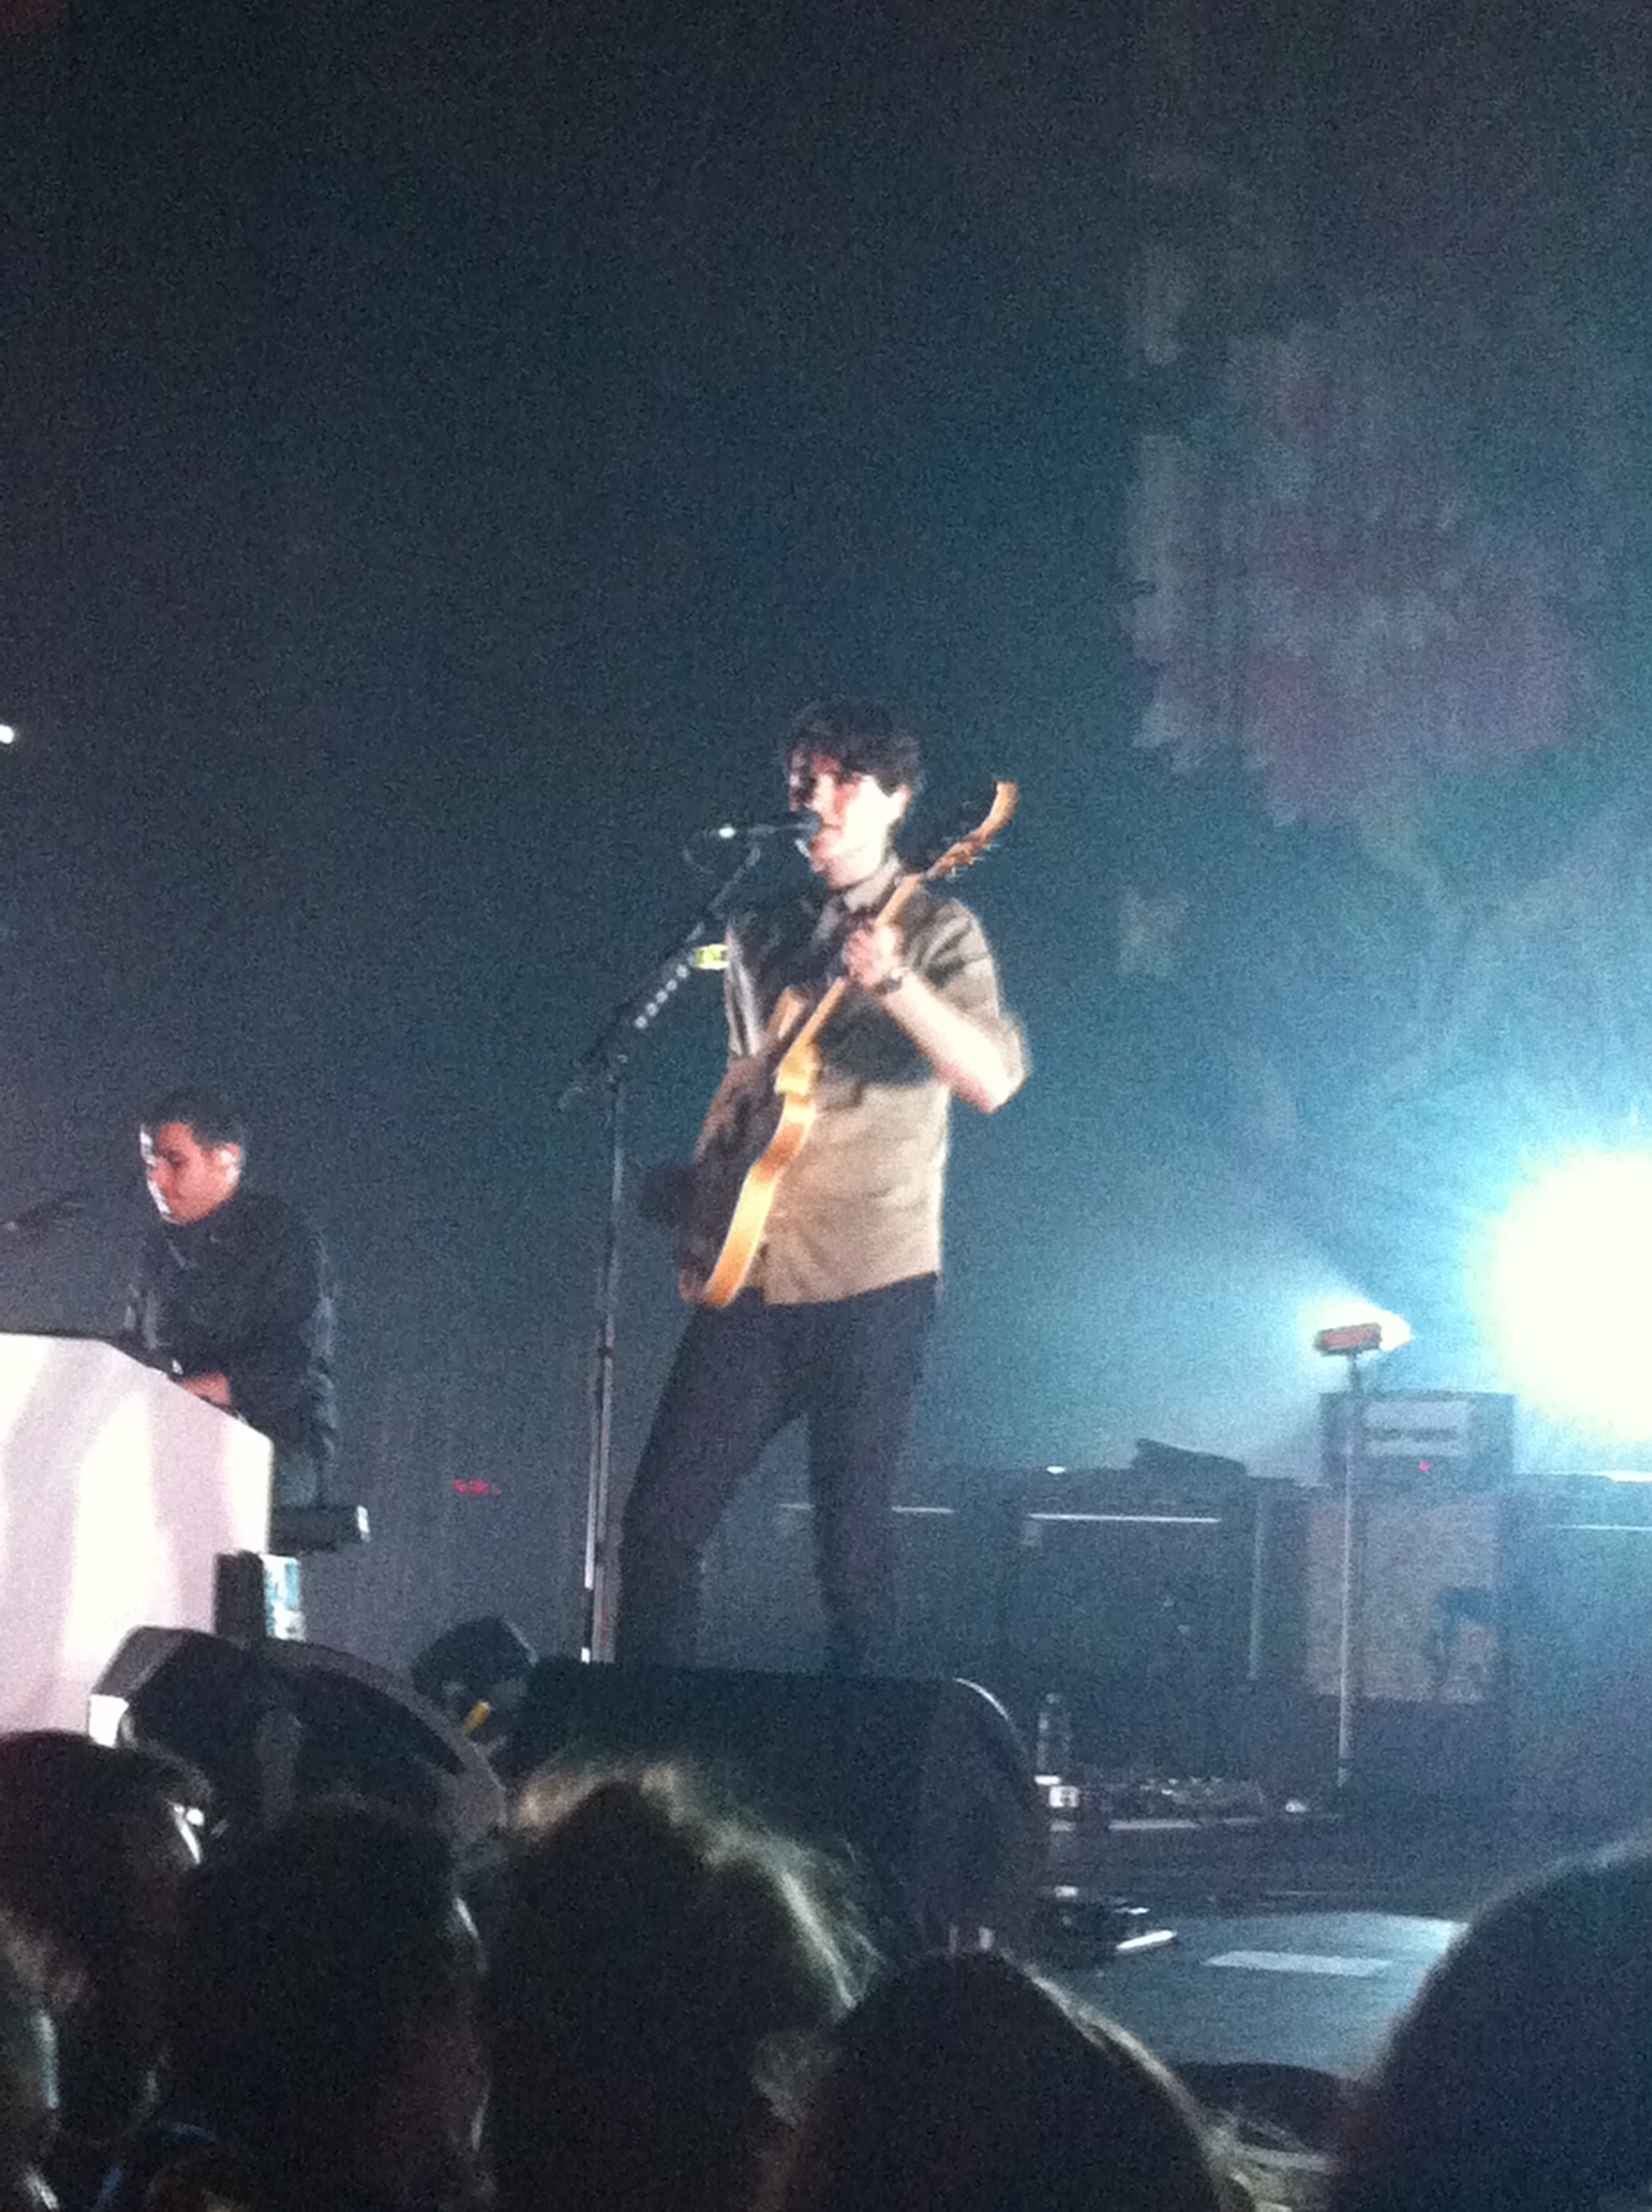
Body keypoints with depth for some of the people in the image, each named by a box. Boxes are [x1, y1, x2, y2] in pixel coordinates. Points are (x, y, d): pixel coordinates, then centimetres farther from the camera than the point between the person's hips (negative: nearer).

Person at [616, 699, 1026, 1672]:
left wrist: (894, 984, -30)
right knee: (661, 1520, 0)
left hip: (872, 1278, -5)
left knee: (854, 1541, -4)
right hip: (752, 1271, 5)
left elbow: (995, 1078, -16)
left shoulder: (934, 929, -1)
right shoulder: (763, 935, 16)